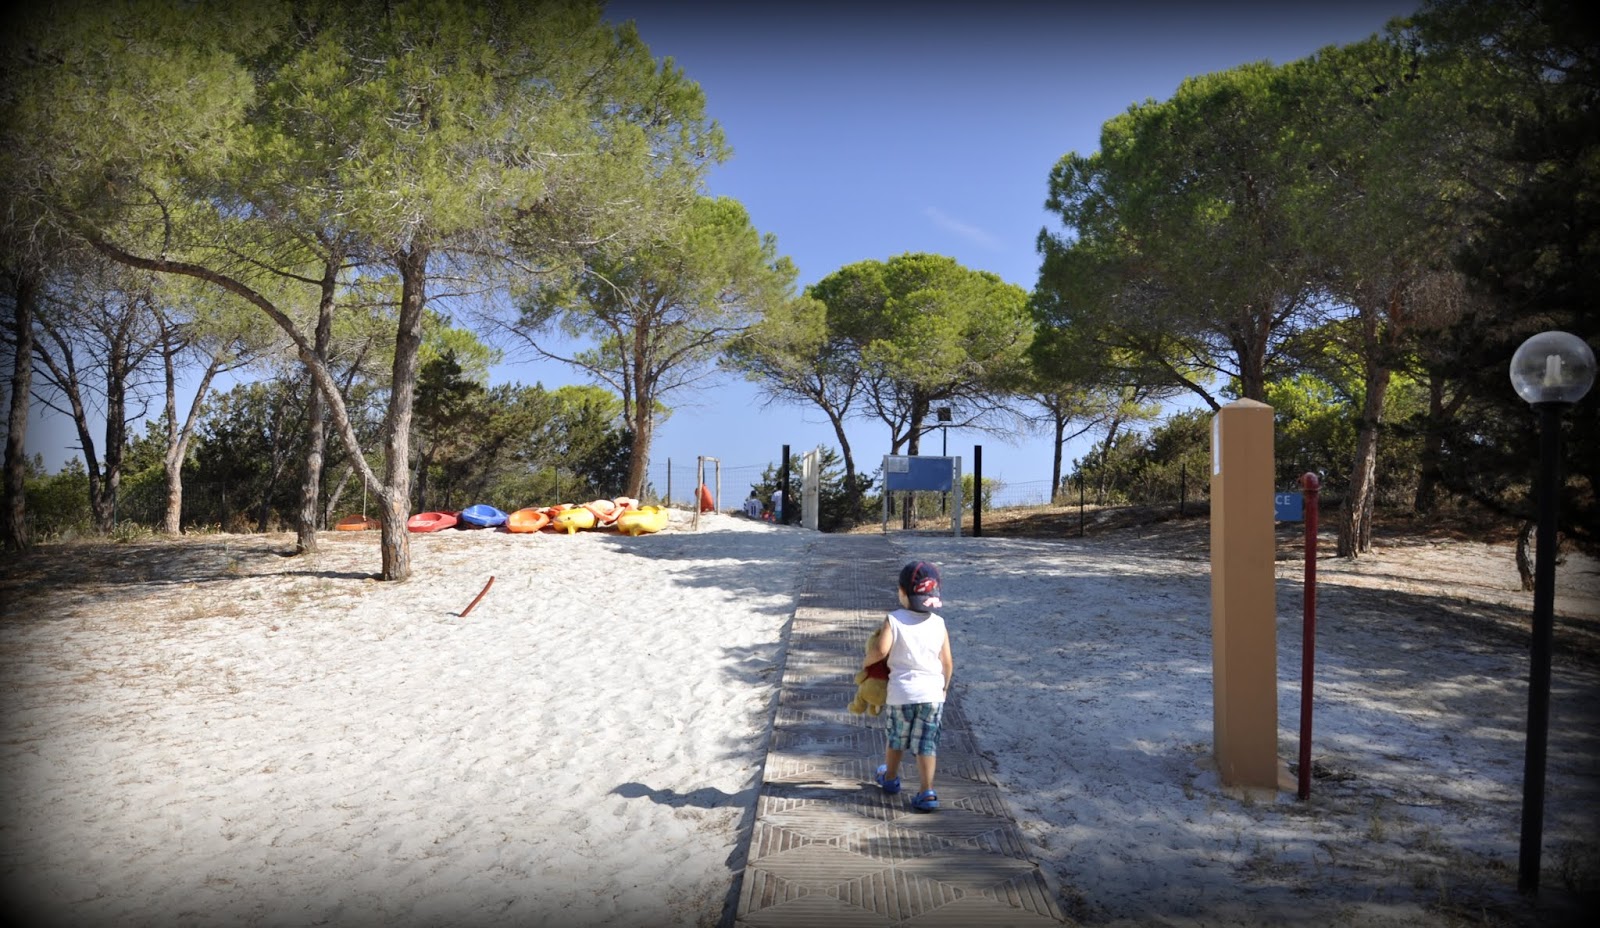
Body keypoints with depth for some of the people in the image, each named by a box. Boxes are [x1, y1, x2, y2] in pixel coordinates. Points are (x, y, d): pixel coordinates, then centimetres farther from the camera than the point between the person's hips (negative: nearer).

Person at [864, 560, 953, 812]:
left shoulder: (893, 619, -10)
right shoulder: (938, 623, -1)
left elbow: (881, 650, -21)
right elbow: (948, 662, 2)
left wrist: (866, 661, 0)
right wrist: (944, 687, 18)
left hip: (901, 693, -1)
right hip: (933, 692, 1)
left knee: (898, 738, 19)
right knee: (926, 743, 8)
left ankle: (890, 778, 40)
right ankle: (927, 793, 3)